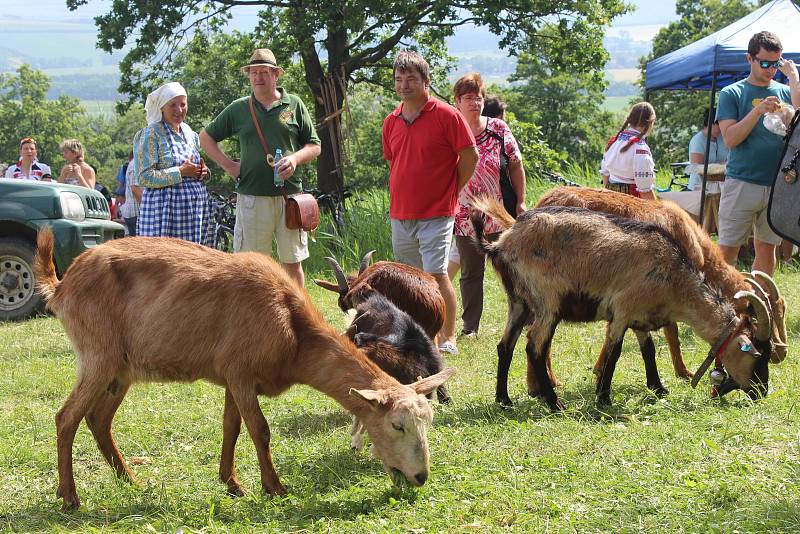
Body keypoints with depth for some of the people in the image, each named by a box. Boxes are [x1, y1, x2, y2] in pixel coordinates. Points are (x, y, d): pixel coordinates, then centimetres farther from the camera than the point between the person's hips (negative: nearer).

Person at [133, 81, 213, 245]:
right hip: (164, 208, -6)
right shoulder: (152, 134, -4)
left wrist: (202, 173, 8)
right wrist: (180, 172, -15)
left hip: (195, 206, 6)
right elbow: (144, 177, -12)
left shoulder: (191, 134, 17)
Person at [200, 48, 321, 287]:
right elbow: (206, 137, 18)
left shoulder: (294, 105, 7)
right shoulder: (238, 109, 8)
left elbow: (314, 146, 10)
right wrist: (228, 165, 6)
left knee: (293, 263, 5)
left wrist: (295, 158, -10)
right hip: (252, 197, 0)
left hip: (289, 195, 0)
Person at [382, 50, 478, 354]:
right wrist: (401, 196, 14)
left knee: (436, 274, -13)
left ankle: (448, 338, -4)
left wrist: (450, 190, 0)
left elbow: (470, 156, -5)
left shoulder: (446, 115, -8)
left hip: (436, 214, -6)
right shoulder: (392, 121, 10)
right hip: (400, 213, 6)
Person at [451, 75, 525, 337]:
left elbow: (516, 166, 4)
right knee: (470, 274, 8)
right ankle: (470, 327, 14)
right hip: (466, 216, 1)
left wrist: (520, 202, 1)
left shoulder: (499, 129, -1)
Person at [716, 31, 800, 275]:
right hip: (741, 183, -3)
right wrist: (758, 110, -20)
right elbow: (730, 139, -9)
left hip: (778, 186, 3)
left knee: (766, 249, 9)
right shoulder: (732, 94, 1)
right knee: (727, 250, -4)